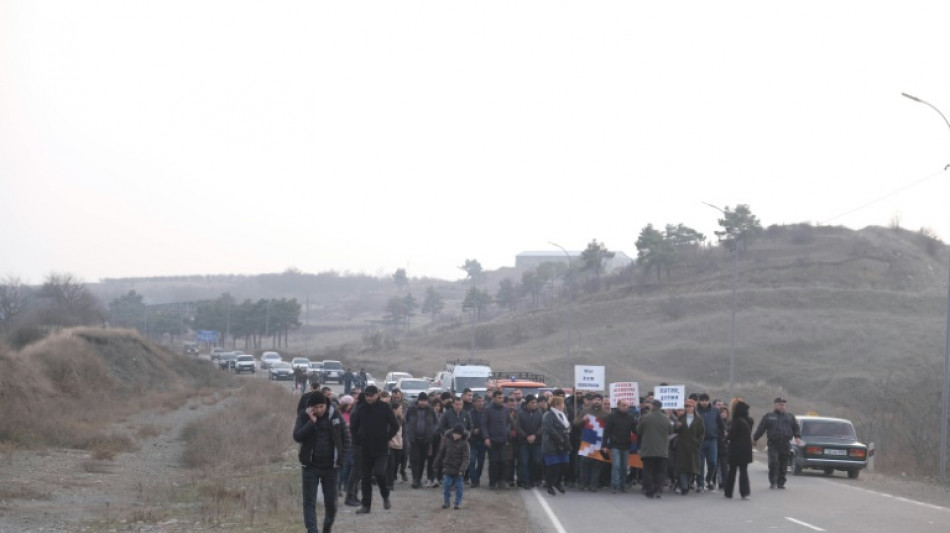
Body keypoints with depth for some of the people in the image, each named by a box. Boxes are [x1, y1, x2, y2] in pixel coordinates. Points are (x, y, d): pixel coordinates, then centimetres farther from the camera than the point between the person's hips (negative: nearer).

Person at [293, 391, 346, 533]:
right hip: (310, 466, -1)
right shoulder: (304, 416, -5)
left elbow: (344, 437, 6)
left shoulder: (335, 415, -2)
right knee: (309, 501, -5)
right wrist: (311, 422, -23)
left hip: (330, 466, 1)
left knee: (331, 502, 9)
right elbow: (297, 436, -17)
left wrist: (340, 458, -1)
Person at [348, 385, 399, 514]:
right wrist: (357, 439, 6)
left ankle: (385, 496, 8)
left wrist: (387, 438, -6)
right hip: (366, 449, 4)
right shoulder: (362, 409, 4)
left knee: (379, 473, -18)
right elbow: (353, 426, 16)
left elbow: (395, 426, -1)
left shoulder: (385, 408, -5)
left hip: (381, 449, -4)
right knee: (366, 478, 5)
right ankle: (366, 505, 13)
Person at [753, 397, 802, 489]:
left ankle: (781, 483, 12)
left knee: (783, 465, 4)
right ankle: (773, 482, -6)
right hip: (773, 445, -2)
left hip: (785, 446, 2)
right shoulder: (768, 417, 8)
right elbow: (760, 429, 7)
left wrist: (798, 437, -4)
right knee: (773, 463, -15)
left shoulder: (790, 417, 15)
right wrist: (755, 439, 6)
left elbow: (796, 428, 14)